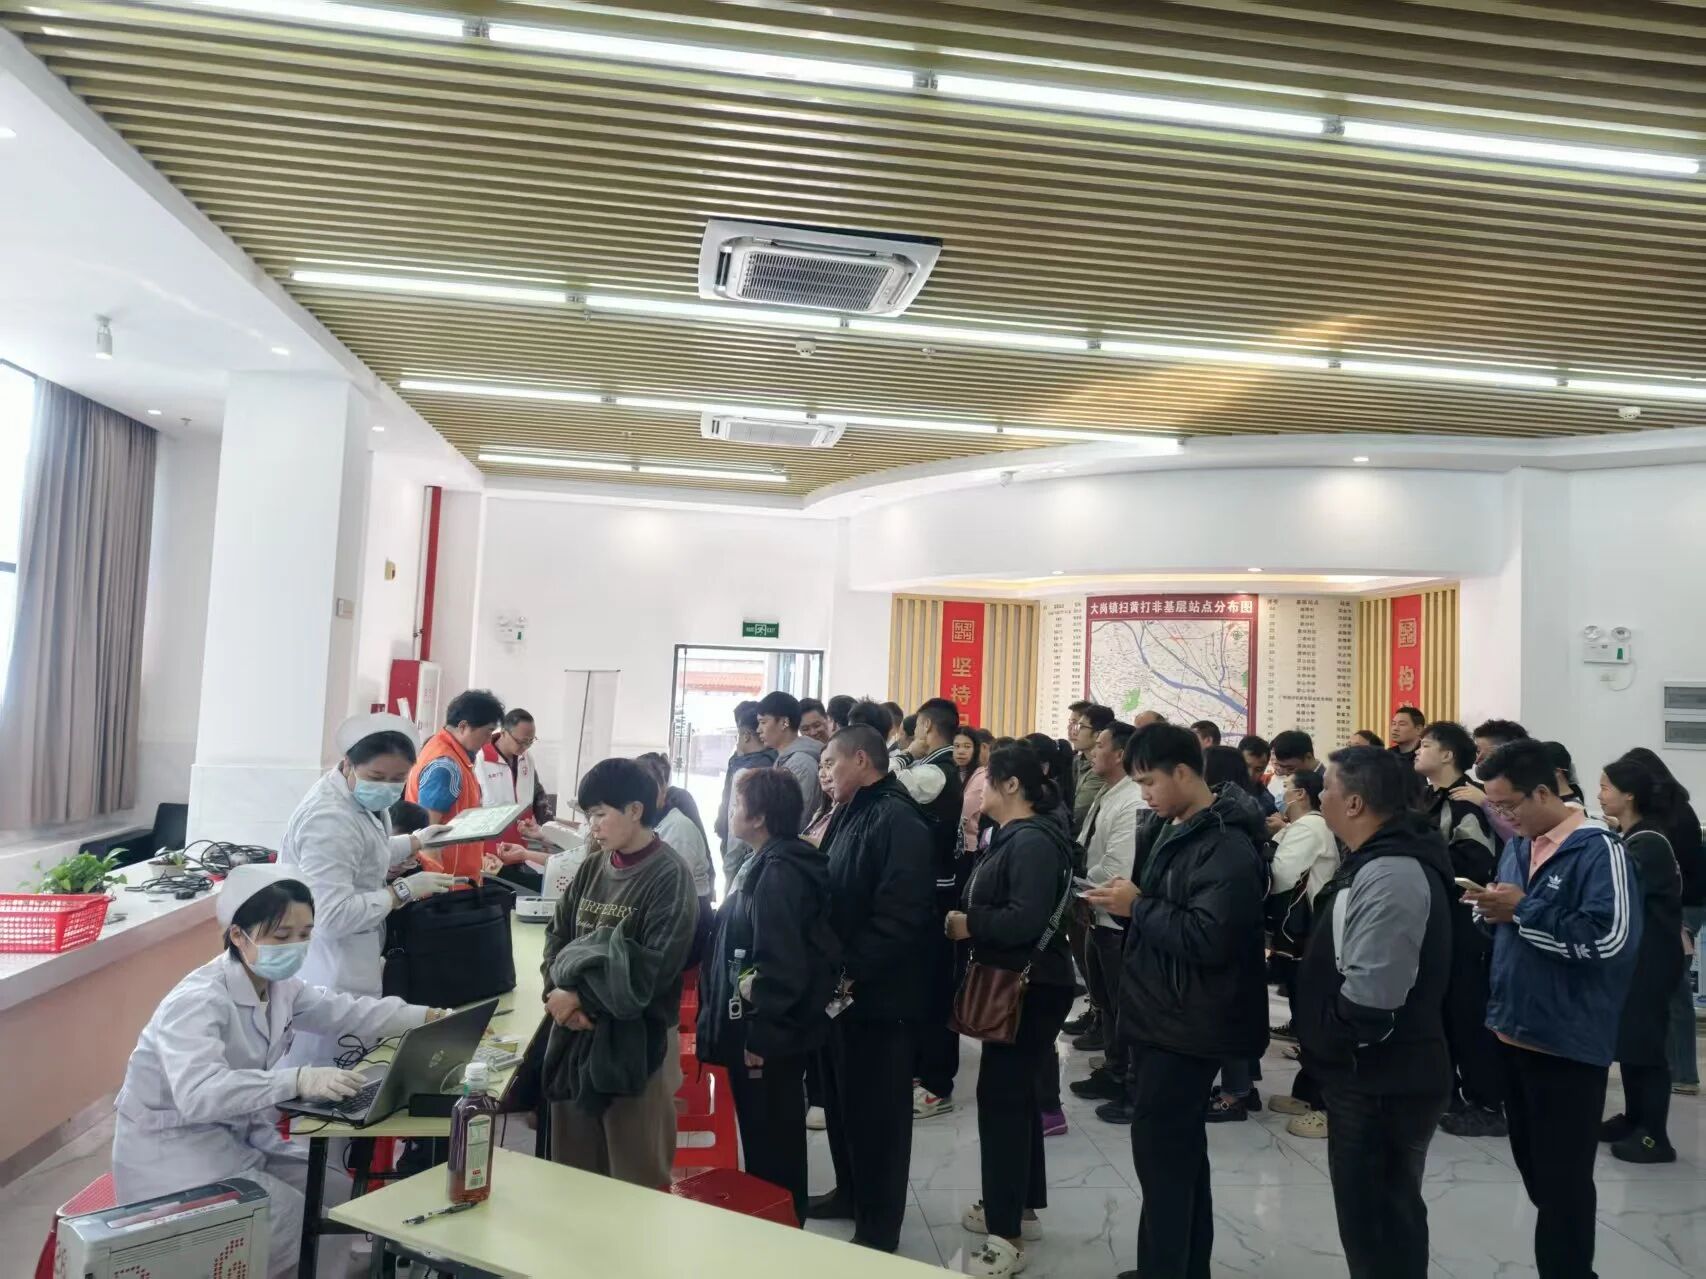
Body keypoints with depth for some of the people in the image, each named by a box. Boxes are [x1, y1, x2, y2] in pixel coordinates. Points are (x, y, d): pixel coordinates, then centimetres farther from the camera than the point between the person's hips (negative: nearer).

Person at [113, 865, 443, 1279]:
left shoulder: (278, 985, -3)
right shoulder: (198, 1001, -28)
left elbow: (342, 1010, 9)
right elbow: (199, 1094, -43)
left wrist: (428, 1017, -1)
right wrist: (299, 1080, -51)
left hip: (238, 1135, 8)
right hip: (174, 1151, -8)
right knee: (299, 1220, -19)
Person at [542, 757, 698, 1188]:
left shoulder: (669, 876, -13)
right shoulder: (592, 867, 6)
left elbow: (655, 967, -18)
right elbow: (556, 935, 9)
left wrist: (581, 995, -14)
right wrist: (559, 992, -10)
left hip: (636, 1039, -6)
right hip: (575, 1031, 6)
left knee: (635, 1176, 6)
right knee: (573, 1166, 18)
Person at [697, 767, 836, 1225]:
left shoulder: (780, 872, -22)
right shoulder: (768, 864, 10)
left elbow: (781, 961, -27)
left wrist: (760, 1032, -21)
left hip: (768, 1034, -10)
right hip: (756, 1025, 10)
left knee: (772, 1140, 5)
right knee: (764, 1135, 20)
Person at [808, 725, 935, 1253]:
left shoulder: (898, 820, -18)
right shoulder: (849, 816, 13)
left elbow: (899, 915, -26)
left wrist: (851, 971, -24)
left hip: (878, 994, -9)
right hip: (842, 988, 9)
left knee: (876, 1109, 3)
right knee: (842, 1099, 20)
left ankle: (878, 1224, 17)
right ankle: (850, 1193, 38)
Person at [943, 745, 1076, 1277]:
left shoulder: (1033, 841, -20)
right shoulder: (1012, 838, 12)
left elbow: (1026, 919, -29)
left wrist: (968, 924, -19)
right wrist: (965, 918, -2)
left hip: (1031, 989, -10)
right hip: (1015, 984, 10)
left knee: (1001, 1097, -6)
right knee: (1016, 1094, 17)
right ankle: (1021, 1206, 31)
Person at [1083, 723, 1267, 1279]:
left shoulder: (1228, 846, -19)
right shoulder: (1167, 830, 9)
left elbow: (1209, 939, -27)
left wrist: (1138, 906, -19)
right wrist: (1123, 900, 2)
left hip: (1187, 1026, -9)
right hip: (1159, 1015, 9)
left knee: (1160, 1152, -2)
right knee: (1181, 1149, 19)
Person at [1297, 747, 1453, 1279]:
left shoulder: (1389, 875, -25)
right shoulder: (1380, 862, 9)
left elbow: (1369, 997, -29)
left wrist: (1320, 1036, -14)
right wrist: (1298, 964, 5)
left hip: (1382, 1081, -10)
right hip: (1379, 1075, 10)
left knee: (1375, 1225, 3)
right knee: (1384, 1215, 22)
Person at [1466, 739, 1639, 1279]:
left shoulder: (1597, 849, -15)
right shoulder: (1518, 846, 9)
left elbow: (1611, 937, -27)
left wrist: (1523, 909, -21)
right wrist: (1492, 910, -3)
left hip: (1568, 1043, -8)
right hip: (1514, 1030, 8)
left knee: (1563, 1178, 4)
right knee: (1531, 1164, 21)